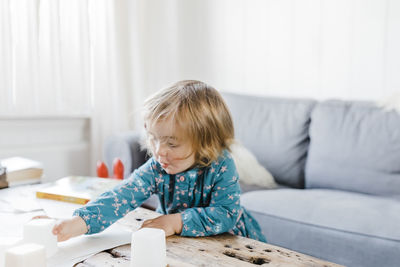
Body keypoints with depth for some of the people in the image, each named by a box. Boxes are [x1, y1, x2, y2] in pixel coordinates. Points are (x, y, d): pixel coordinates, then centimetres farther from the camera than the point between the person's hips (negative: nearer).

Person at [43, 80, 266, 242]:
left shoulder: (221, 167, -24)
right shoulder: (156, 169, -17)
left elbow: (226, 215, -28)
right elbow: (122, 196, -28)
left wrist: (176, 222, -32)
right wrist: (80, 223, -42)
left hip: (227, 239, -1)